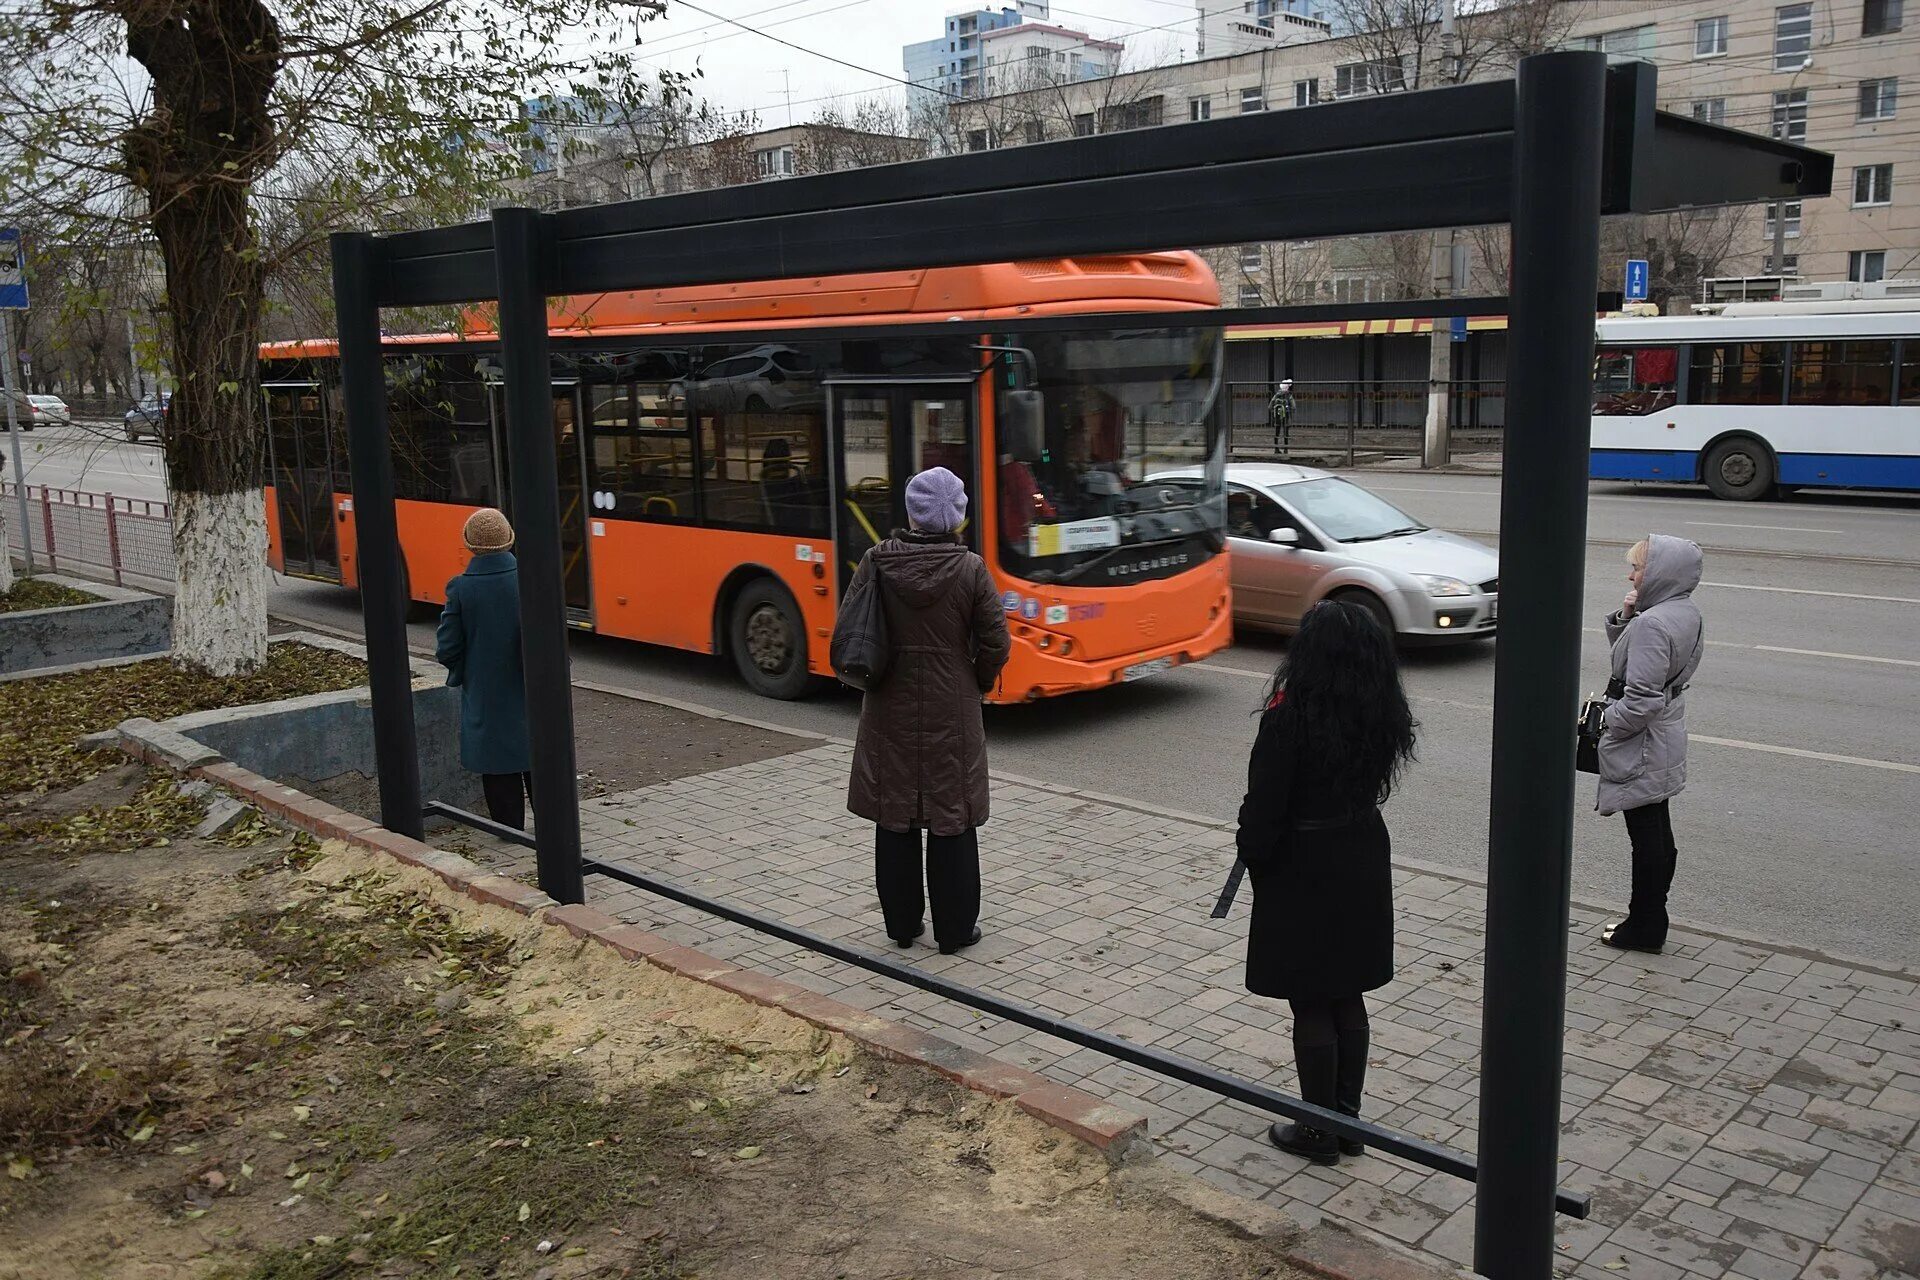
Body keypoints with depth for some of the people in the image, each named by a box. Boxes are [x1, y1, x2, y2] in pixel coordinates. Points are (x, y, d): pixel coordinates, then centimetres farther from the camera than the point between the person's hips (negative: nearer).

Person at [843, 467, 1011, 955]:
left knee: (894, 817, 13)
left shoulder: (875, 563, -7)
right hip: (950, 712, -2)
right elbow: (996, 643, -8)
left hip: (889, 712, 2)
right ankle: (955, 929, 17)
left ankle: (902, 923, 23)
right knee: (951, 820, 9)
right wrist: (978, 683, 10)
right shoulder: (970, 569, -12)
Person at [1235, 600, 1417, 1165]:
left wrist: (1252, 855, -1)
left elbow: (1265, 800, -17)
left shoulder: (1291, 714, -22)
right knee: (1348, 999, 17)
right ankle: (1347, 1119, 28)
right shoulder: (1381, 714, -3)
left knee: (1311, 1007, 6)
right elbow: (1376, 780, 7)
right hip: (1363, 864, 6)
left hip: (1302, 871, -6)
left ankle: (1319, 1131, 18)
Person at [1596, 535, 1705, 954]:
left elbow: (1641, 700, -28)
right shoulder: (1687, 614, 7)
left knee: (1646, 837, 1)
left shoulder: (1652, 623, -25)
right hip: (1665, 741, 10)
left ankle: (1644, 927, 12)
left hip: (1641, 747, -10)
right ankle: (1649, 920, 29)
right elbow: (1625, 651, 15)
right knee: (1658, 835, 17)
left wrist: (1606, 720, -11)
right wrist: (1624, 618, -3)